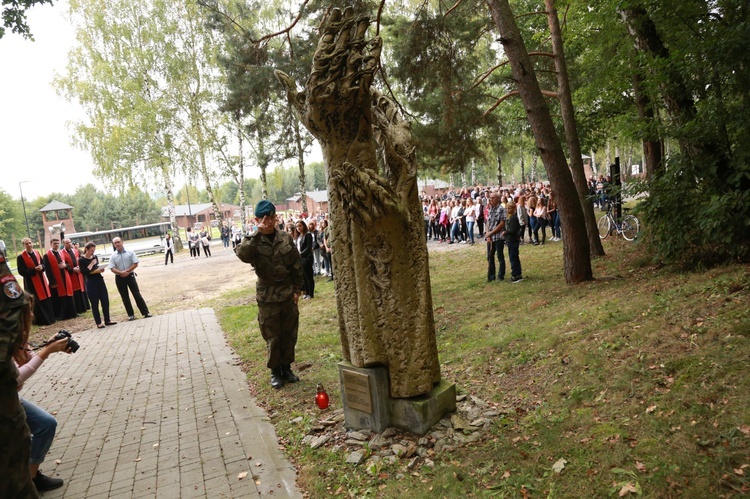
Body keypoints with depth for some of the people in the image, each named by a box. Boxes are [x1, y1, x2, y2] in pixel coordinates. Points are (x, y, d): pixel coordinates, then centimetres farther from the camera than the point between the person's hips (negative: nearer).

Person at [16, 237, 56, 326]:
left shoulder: (37, 253, 7)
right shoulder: (21, 257, -11)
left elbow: (43, 264, 13)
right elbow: (21, 271, -15)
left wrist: (41, 267, -9)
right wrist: (34, 269, -21)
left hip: (41, 280, 6)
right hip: (31, 283, -6)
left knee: (47, 300, 10)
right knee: (37, 302, -1)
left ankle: (50, 318, 20)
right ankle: (41, 320, 7)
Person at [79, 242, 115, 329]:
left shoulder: (95, 257, 8)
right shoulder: (81, 260, -8)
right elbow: (83, 272, -19)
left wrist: (100, 269, -1)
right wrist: (91, 264, -17)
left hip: (100, 280, 6)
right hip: (91, 283, -5)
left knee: (105, 301, 6)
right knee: (95, 304, 2)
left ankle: (107, 320, 17)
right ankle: (98, 323, 11)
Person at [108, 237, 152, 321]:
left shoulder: (130, 252, -2)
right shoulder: (113, 256, -1)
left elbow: (135, 264, -6)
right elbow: (112, 269, -6)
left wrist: (127, 271, -16)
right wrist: (121, 272, -23)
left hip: (130, 276, -1)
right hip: (119, 278, 2)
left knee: (137, 294, -1)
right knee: (125, 297, 8)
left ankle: (145, 312, 1)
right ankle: (131, 315, 17)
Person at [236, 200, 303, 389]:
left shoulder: (286, 237, 0)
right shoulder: (253, 241, -8)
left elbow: (297, 265, 4)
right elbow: (243, 255, -31)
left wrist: (297, 289, 2)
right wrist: (258, 234, -32)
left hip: (288, 293, 3)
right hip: (267, 296, -3)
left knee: (289, 334, 12)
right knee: (272, 336, 7)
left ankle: (286, 367, 30)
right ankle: (275, 371, 23)